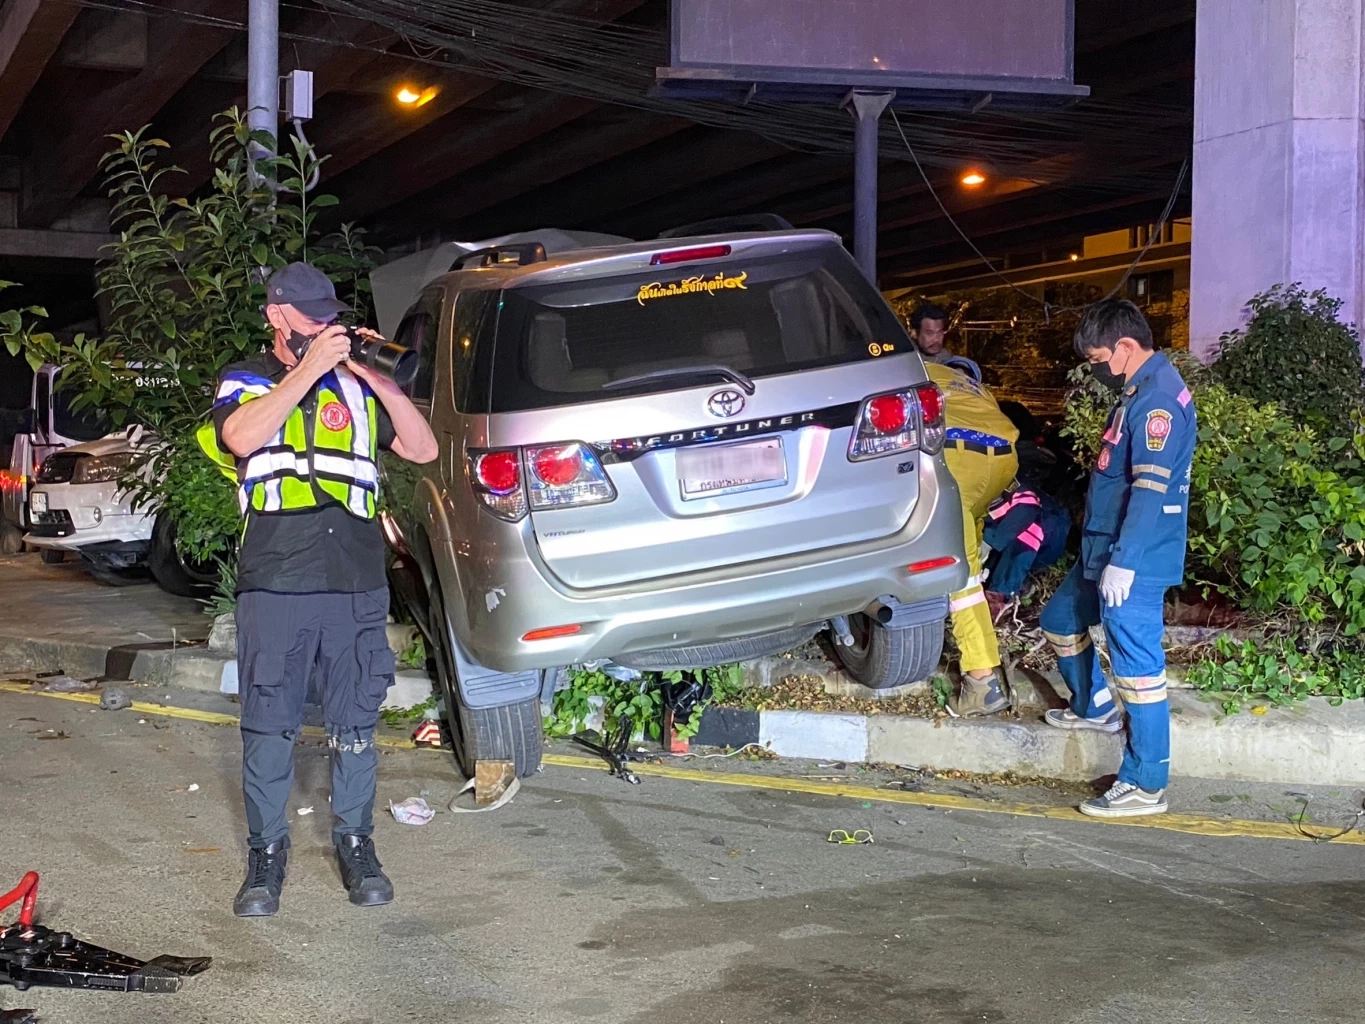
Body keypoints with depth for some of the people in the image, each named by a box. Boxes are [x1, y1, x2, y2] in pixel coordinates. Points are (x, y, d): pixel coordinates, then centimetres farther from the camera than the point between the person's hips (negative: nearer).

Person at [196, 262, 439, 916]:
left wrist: (376, 380, -3)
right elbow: (240, 435, -13)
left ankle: (355, 843, 20)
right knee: (268, 726, 3)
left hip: (357, 585, 2)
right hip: (273, 586, -1)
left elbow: (423, 449, 7)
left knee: (354, 724, 7)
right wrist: (309, 370, -12)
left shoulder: (354, 384, 14)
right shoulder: (245, 381, 10)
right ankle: (266, 851, 15)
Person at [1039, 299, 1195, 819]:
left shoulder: (1158, 397, -20)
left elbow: (1151, 488, -26)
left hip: (1135, 560, -11)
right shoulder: (1139, 390, 13)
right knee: (1060, 620, 24)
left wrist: (1123, 562, -27)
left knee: (1137, 663, -7)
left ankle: (1146, 786, -2)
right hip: (1104, 549, 11)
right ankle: (1095, 707, 43)